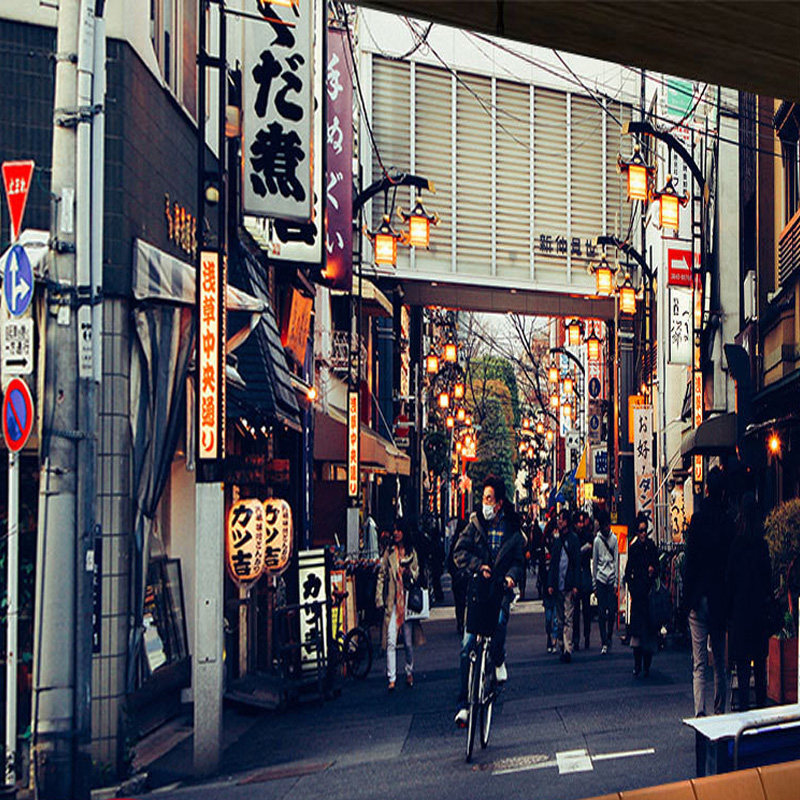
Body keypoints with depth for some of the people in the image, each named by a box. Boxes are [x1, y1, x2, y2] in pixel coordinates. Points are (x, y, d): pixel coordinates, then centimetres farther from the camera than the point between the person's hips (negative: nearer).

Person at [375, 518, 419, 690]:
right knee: (391, 642, -8)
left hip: (408, 600, 1)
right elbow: (382, 576, 8)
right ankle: (391, 679, -7)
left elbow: (417, 574, 15)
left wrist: (410, 572, -8)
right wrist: (379, 598, 1)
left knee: (409, 641, 6)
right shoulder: (389, 551, 8)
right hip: (392, 601, -1)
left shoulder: (411, 552, 10)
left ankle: (409, 673, 24)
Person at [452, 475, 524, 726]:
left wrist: (511, 575, -8)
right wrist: (478, 566, -19)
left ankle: (499, 661, 3)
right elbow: (459, 552, -3)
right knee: (467, 646, -4)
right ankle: (464, 703, 5)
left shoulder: (512, 531, 8)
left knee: (499, 620, -31)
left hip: (500, 590, 0)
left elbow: (519, 560, 13)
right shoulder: (475, 525, 5)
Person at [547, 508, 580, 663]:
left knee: (568, 619, -8)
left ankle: (568, 650, -12)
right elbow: (552, 562, 13)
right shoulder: (556, 538, 11)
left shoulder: (573, 539, -1)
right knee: (560, 619, 10)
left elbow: (577, 563, -3)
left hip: (569, 585, -4)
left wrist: (575, 585, -9)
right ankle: (562, 646, 19)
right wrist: (550, 584, 6)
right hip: (558, 585, 4)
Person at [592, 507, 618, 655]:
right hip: (600, 579, 0)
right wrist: (594, 584, 5)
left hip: (611, 579, 0)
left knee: (612, 611, 0)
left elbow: (616, 560, 4)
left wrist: (616, 582, 0)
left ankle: (609, 638, 20)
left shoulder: (614, 538, 3)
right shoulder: (597, 540, 3)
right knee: (601, 612, -1)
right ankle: (604, 642, 4)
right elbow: (594, 562, 7)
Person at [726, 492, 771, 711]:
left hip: (740, 608, -4)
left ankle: (744, 706, -2)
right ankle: (762, 703, 21)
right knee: (760, 661, 14)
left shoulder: (736, 545, -11)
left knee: (742, 662, -1)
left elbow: (730, 580, -7)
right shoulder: (762, 545, -1)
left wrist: (727, 611, 0)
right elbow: (769, 578, 5)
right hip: (760, 609, 4)